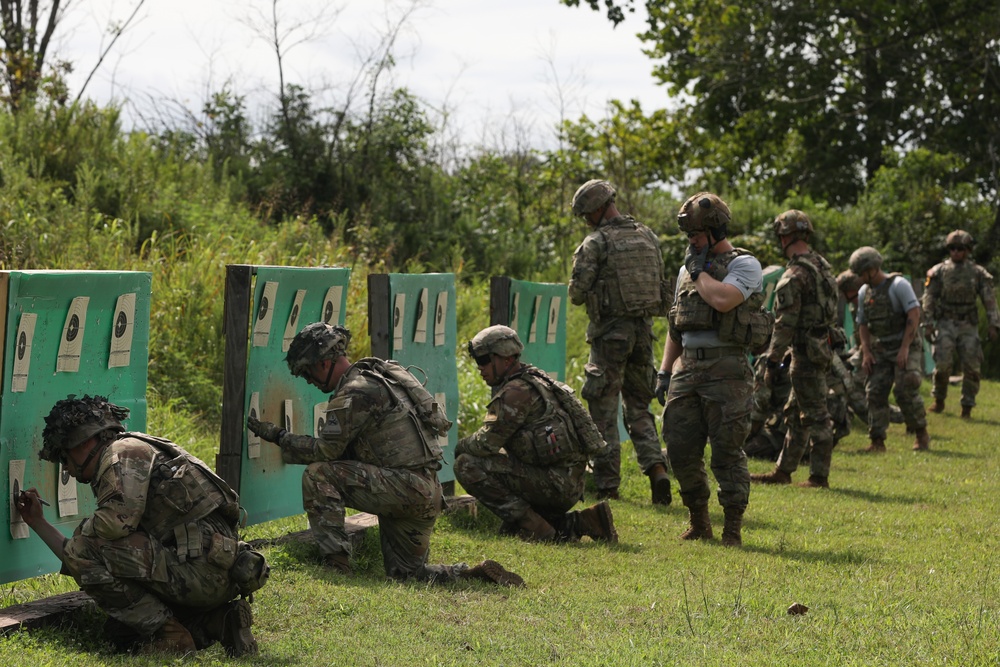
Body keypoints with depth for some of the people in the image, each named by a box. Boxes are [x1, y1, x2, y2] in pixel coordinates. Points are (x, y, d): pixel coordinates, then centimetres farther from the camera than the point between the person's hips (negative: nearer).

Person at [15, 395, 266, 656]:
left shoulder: (123, 452, -1)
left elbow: (116, 519, -21)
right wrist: (38, 523, 38)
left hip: (199, 564, -10)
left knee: (85, 549, -11)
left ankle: (167, 636, -8)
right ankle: (218, 623, 9)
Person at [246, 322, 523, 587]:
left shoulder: (354, 392, -13)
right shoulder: (376, 376, 19)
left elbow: (326, 450, -12)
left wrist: (278, 436, -1)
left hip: (405, 485, -10)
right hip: (427, 495, 10)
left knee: (317, 474, -12)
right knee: (405, 572, 18)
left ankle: (336, 563, -13)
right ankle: (477, 574, 6)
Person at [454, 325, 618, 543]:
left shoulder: (516, 392, -13)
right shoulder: (532, 382, 19)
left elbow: (486, 443, -15)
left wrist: (461, 446, 4)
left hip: (554, 483, -10)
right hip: (569, 486, 10)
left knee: (467, 466, -12)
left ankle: (534, 527, -12)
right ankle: (579, 523, 12)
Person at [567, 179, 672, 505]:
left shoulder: (596, 243, -11)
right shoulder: (647, 236, 8)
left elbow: (577, 293, -13)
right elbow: (662, 285, 12)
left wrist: (583, 293, 9)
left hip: (610, 331, -5)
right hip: (643, 329, 6)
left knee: (604, 410, 3)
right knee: (639, 406, 15)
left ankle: (607, 484, 4)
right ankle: (656, 467, -3)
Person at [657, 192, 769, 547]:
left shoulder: (744, 265, -4)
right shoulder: (687, 268, 18)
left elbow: (723, 300, -24)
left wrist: (699, 271, -8)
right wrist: (664, 371, 14)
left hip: (726, 368, -7)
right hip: (687, 367, 7)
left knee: (727, 451, -7)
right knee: (680, 449, 4)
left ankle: (733, 528, 0)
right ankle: (698, 522, 17)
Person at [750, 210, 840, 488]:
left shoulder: (794, 276, -18)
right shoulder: (822, 265, 11)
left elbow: (785, 324, -19)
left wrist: (772, 361, -14)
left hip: (807, 353, -10)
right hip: (823, 347, 10)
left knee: (815, 416, -4)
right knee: (795, 413, 16)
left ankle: (819, 477, 1)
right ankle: (783, 471, 23)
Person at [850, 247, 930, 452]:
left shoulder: (898, 285, -11)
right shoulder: (864, 292, 10)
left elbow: (914, 314, -17)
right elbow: (863, 324, 16)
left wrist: (905, 348, -21)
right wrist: (866, 352, 2)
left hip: (905, 348, -6)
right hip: (880, 351, 6)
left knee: (905, 391, -16)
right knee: (875, 392, -4)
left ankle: (922, 434, 1)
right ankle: (877, 441, -2)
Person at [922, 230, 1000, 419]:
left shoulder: (978, 273, 2)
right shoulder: (939, 271, 1)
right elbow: (929, 298, 1)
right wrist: (929, 323, -7)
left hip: (968, 326, 1)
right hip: (945, 324, -1)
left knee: (971, 367, -4)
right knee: (943, 364, -10)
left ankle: (967, 407, 5)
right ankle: (939, 400, 11)